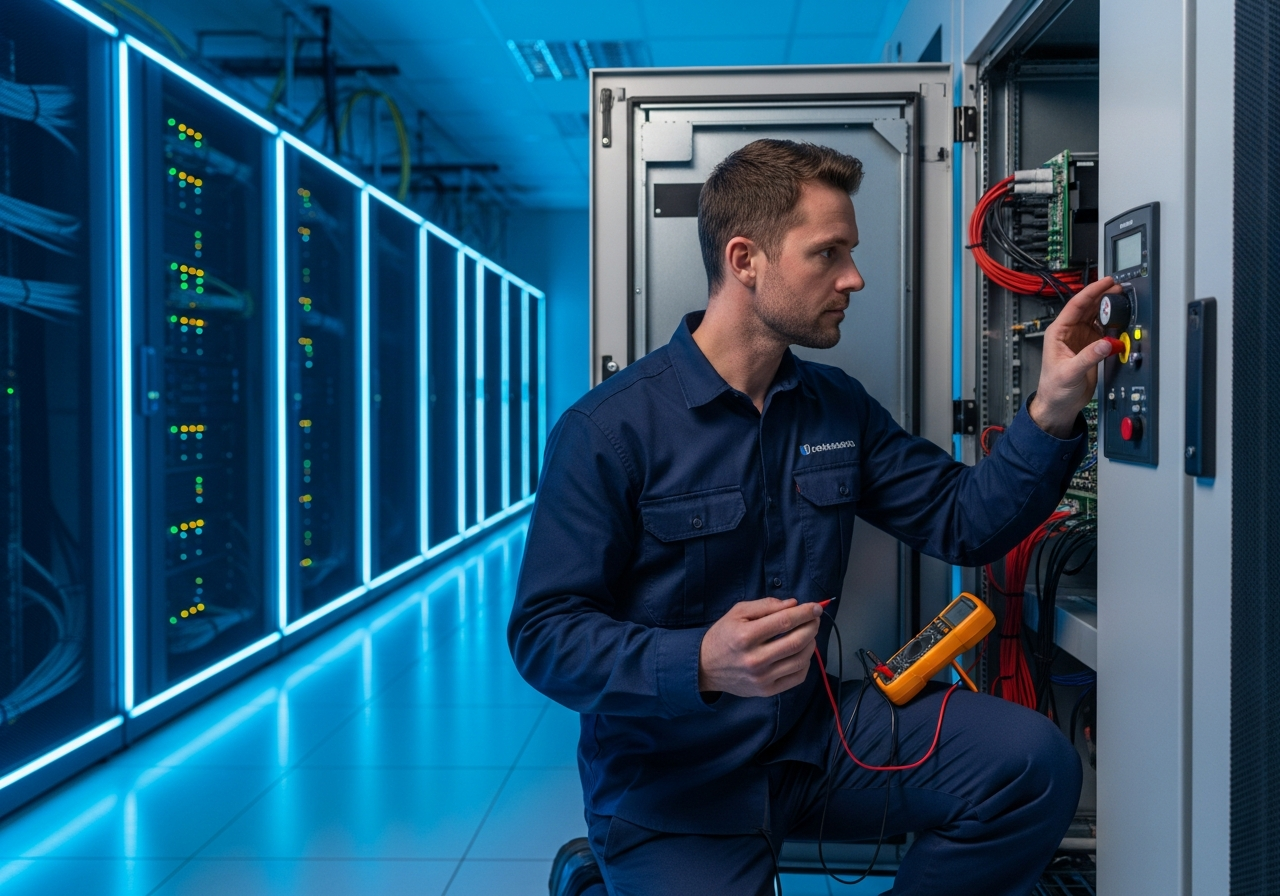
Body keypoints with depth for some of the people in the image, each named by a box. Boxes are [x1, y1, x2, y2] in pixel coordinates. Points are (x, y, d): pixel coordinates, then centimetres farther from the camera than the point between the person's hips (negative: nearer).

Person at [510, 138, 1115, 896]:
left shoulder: (839, 407, 6)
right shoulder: (611, 430, -15)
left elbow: (965, 522, 3)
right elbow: (544, 634, -16)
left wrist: (1053, 410, -11)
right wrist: (701, 665, -31)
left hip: (812, 742, 5)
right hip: (669, 785, -5)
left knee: (1034, 763, -13)